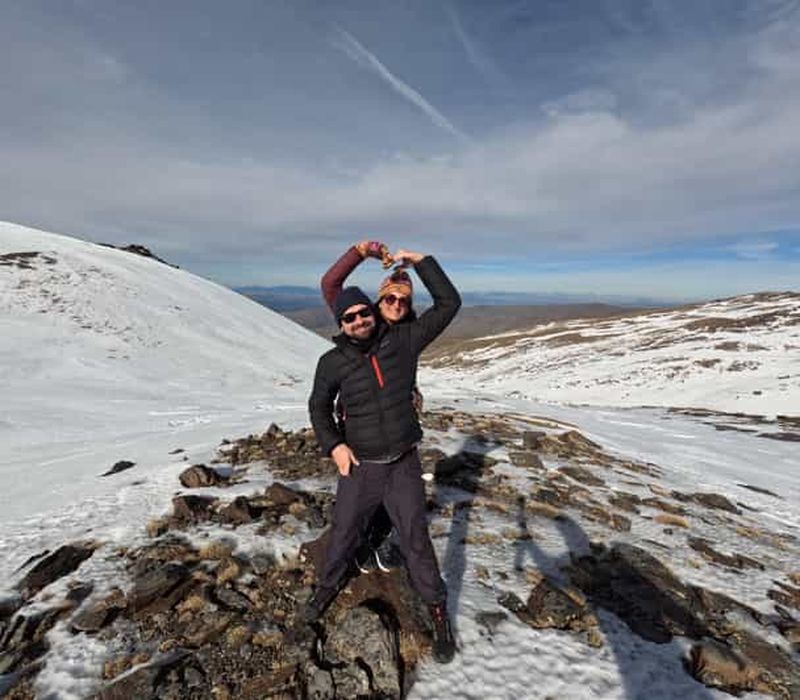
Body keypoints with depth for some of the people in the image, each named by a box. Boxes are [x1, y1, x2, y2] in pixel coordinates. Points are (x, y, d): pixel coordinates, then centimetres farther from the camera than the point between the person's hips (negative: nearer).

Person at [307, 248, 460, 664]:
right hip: (359, 468, 1)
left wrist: (420, 262, -8)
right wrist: (333, 445, -7)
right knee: (343, 535, 20)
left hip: (404, 466, -1)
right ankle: (328, 588, 50)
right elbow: (319, 406, 7)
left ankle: (438, 613, 34)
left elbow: (448, 304, -7)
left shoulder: (402, 340, -8)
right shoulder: (332, 362, -7)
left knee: (416, 541, 11)